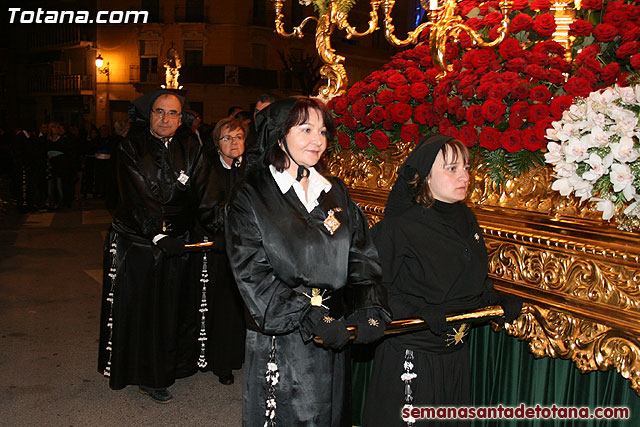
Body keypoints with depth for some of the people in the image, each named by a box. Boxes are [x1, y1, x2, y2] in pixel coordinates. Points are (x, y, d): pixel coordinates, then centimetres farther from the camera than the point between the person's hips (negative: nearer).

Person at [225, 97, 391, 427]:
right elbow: (252, 274, -14)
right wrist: (308, 315, -22)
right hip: (280, 342, -4)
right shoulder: (250, 197, -7)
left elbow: (362, 256, 5)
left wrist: (369, 306, -12)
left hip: (335, 338, 5)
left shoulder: (336, 193, 8)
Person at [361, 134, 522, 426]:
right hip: (409, 355, -7)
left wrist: (499, 302, 0)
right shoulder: (398, 227, -17)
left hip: (456, 353, 7)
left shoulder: (466, 220, 4)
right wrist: (419, 312, -29)